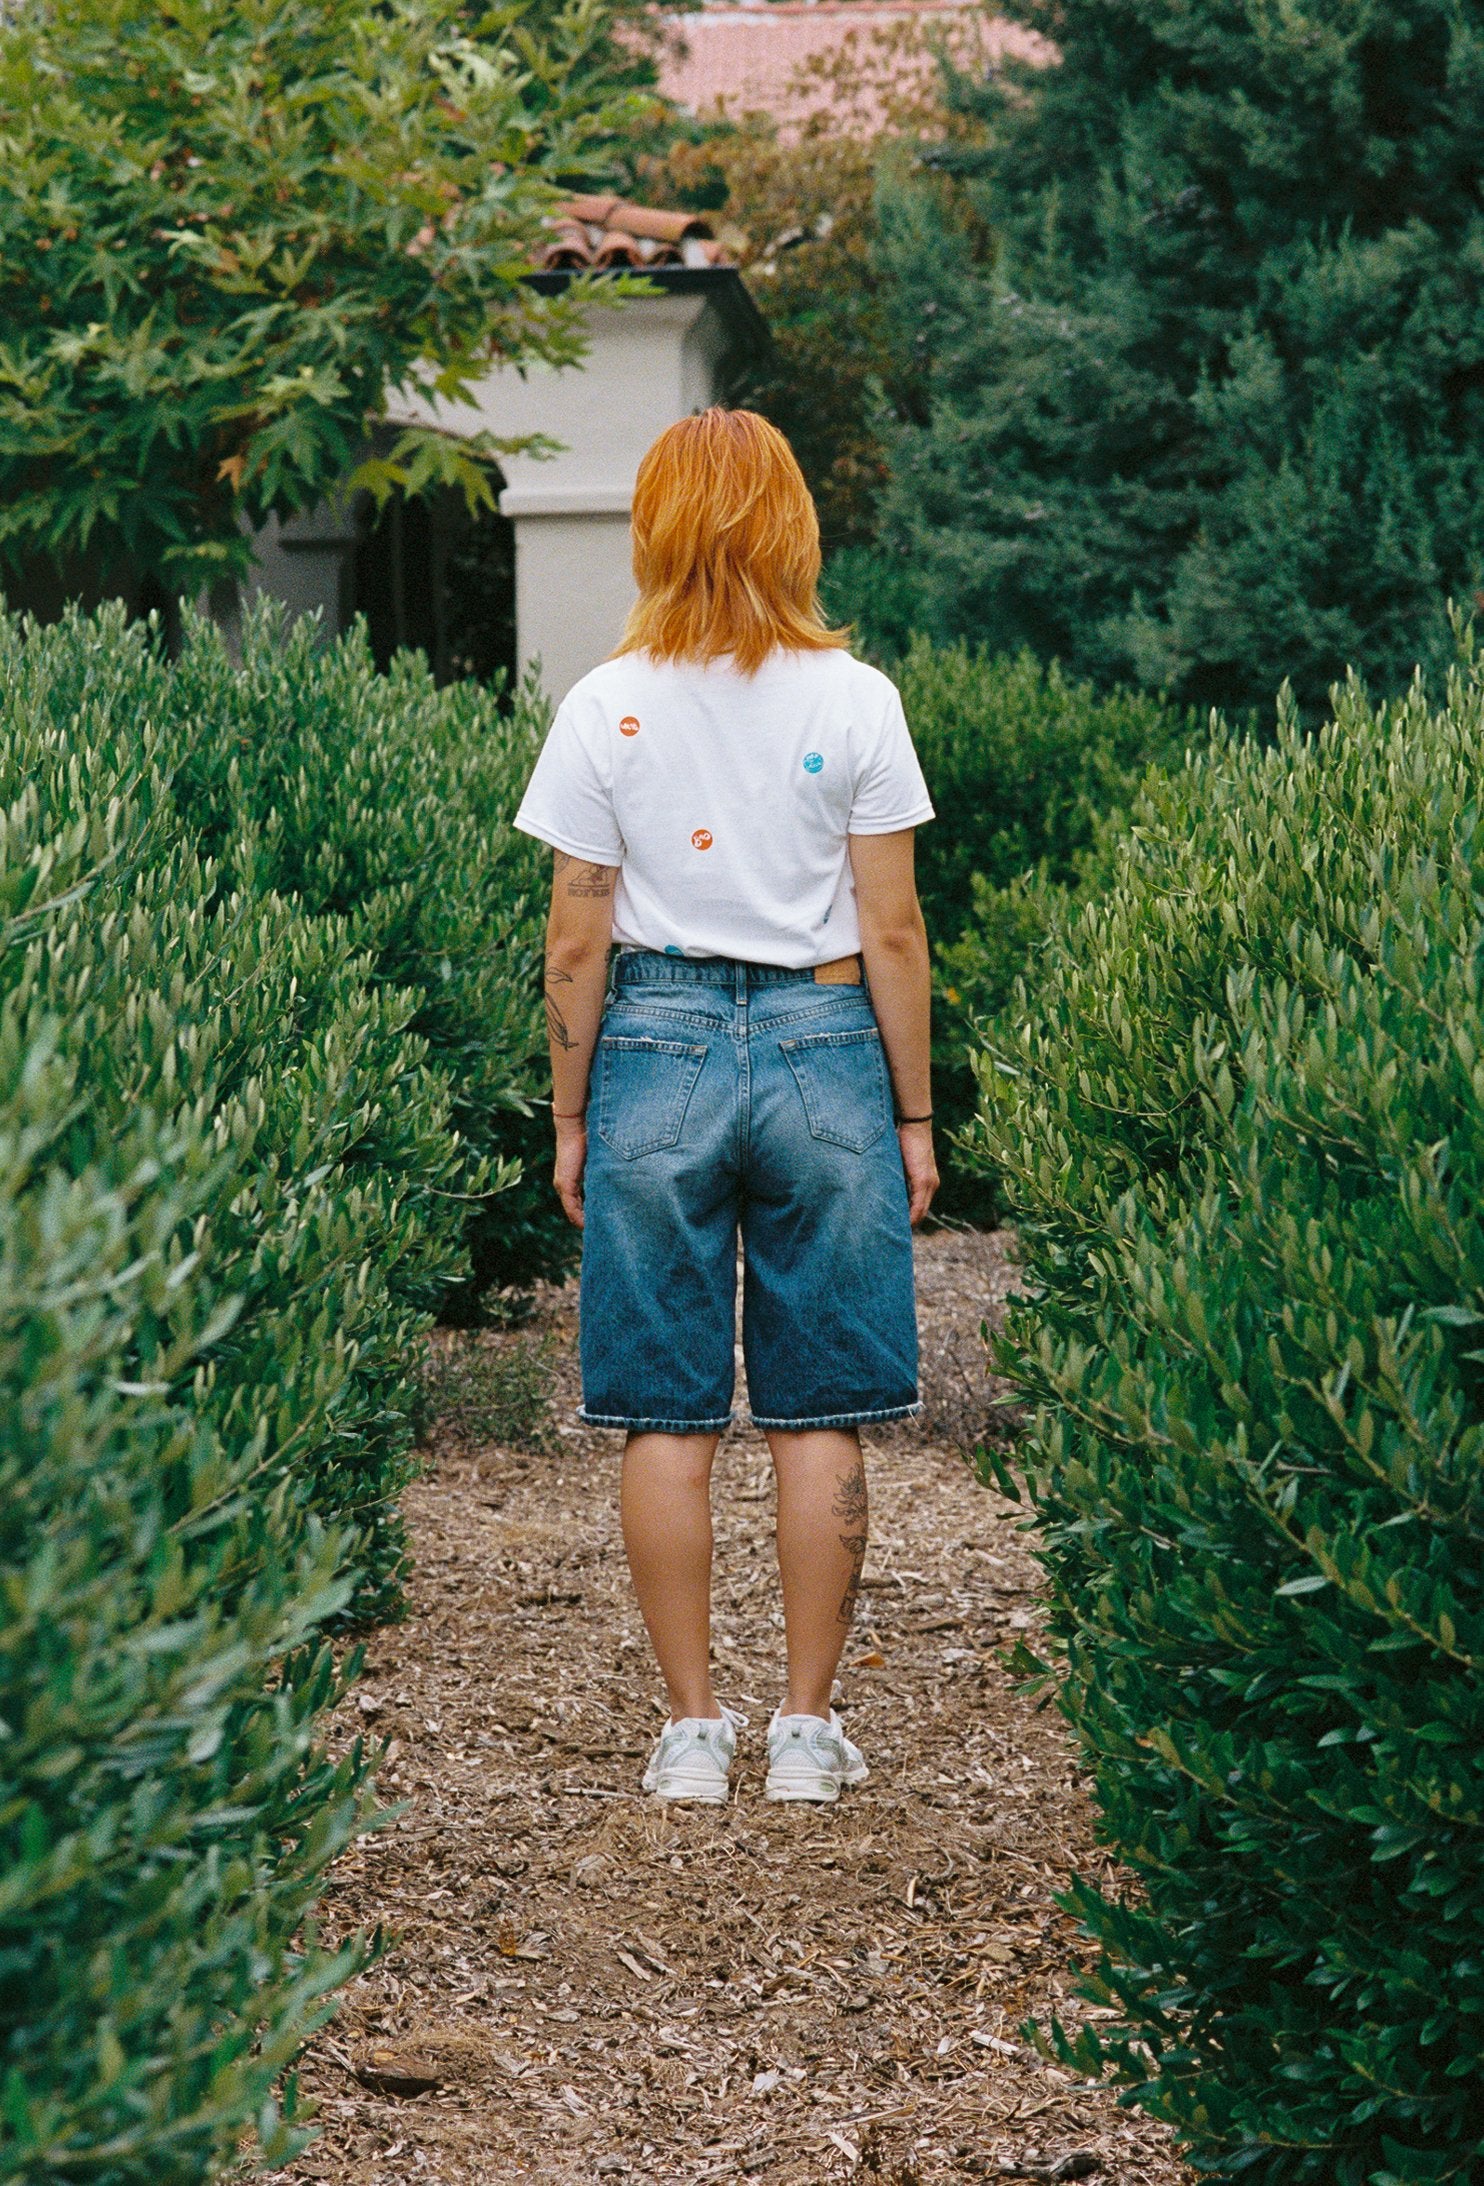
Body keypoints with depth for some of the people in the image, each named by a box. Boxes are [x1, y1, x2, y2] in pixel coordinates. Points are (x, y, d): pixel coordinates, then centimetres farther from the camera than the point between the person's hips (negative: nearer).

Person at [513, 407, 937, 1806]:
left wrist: (570, 1120, 10)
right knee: (818, 1416, 6)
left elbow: (576, 943, -1)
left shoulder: (608, 706, -3)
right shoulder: (854, 699, -4)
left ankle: (692, 1728, 10)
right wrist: (914, 1115, 7)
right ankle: (807, 1728, 10)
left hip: (655, 1053, 0)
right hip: (821, 1053, 0)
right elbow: (892, 931, -2)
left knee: (667, 1417, 6)